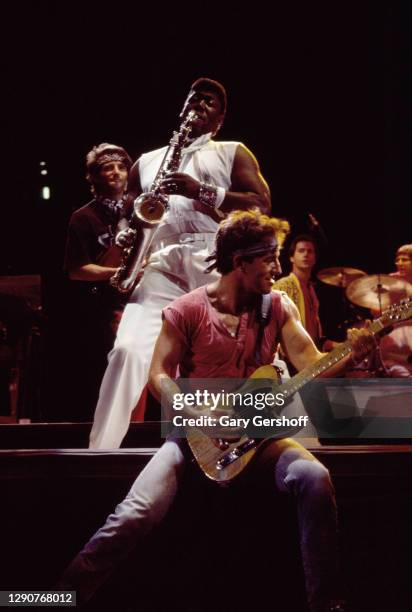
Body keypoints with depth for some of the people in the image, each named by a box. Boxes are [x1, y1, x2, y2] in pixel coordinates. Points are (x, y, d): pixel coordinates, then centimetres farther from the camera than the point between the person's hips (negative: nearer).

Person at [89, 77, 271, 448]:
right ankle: (98, 455, -15)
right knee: (127, 350, -16)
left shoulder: (233, 153, 18)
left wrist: (201, 191, -9)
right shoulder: (147, 161, 27)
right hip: (162, 265, 2)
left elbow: (262, 206, 3)